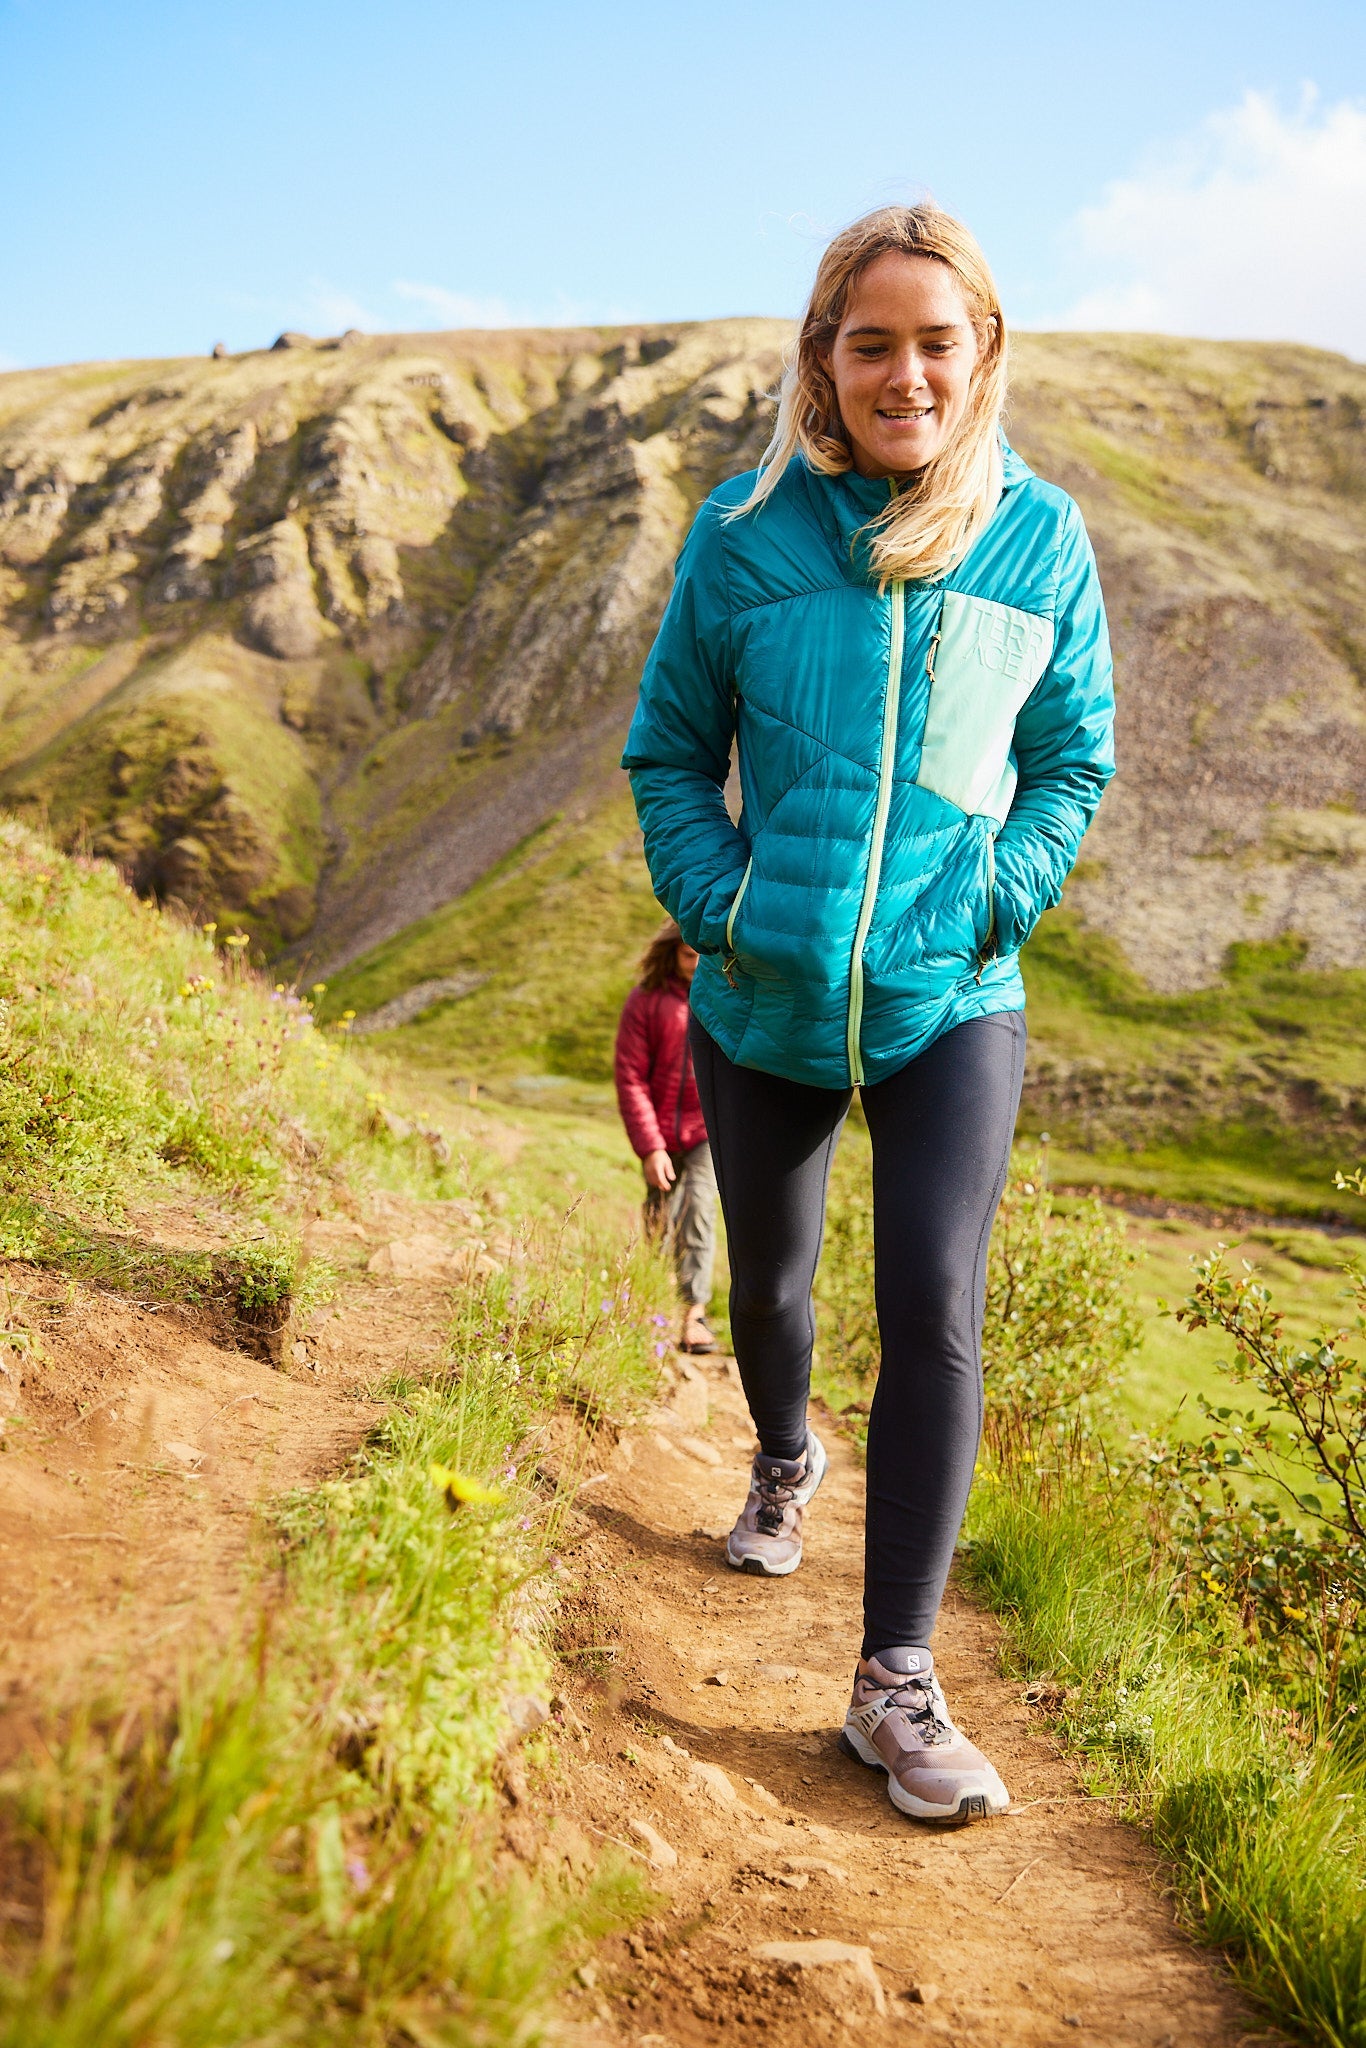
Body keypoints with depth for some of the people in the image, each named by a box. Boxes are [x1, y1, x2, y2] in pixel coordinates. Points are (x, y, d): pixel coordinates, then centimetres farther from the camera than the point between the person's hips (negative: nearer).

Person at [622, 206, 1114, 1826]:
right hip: (763, 1002, 2)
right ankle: (783, 1462, 51)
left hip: (949, 1004, -1)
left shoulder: (1041, 539, -2)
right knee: (767, 1283, 19)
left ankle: (897, 1681, -5)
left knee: (934, 1311, -15)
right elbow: (668, 752, 6)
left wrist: (997, 899, -8)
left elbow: (1075, 759, 7)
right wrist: (717, 903, -8)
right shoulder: (744, 534, -3)